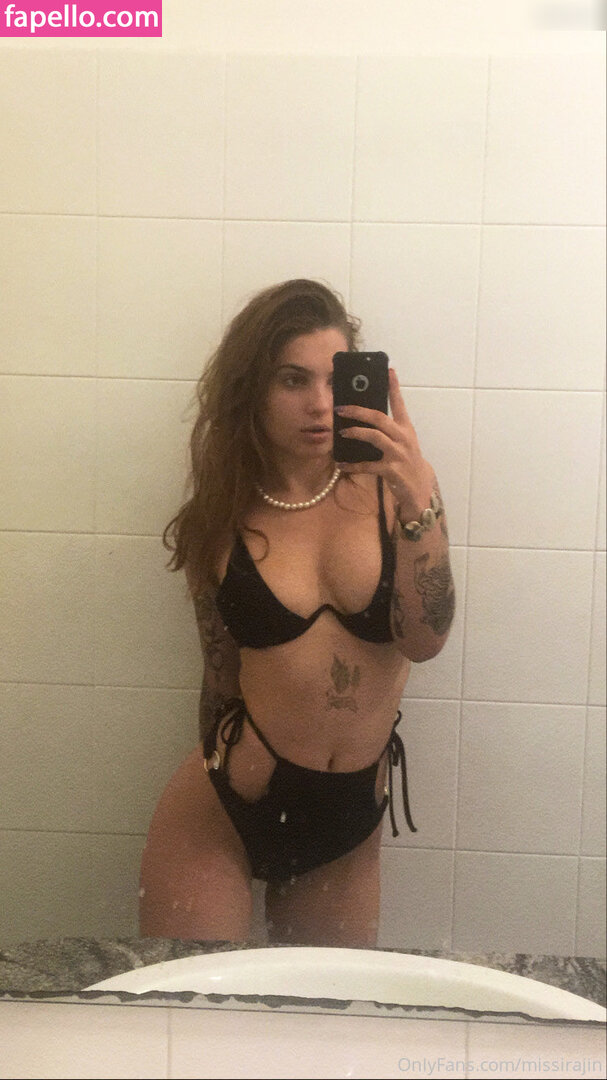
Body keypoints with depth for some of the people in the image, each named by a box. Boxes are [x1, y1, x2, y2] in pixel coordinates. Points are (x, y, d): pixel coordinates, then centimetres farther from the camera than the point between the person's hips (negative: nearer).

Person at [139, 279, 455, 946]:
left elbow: (425, 640, -17)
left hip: (353, 822, 1)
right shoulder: (218, 520, -5)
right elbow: (223, 677, 4)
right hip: (221, 816, -1)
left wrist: (418, 502, -27)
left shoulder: (392, 486, -7)